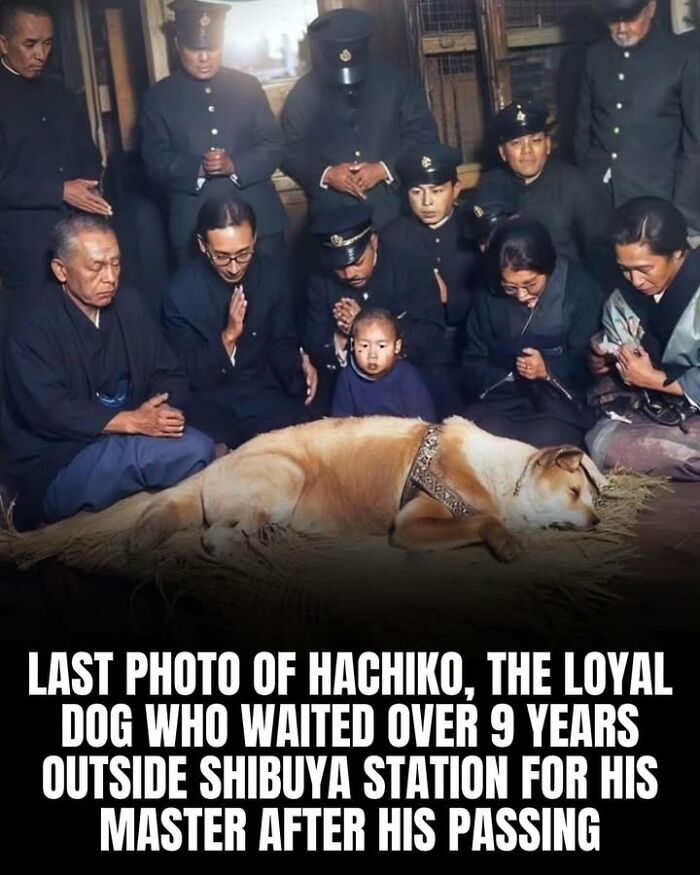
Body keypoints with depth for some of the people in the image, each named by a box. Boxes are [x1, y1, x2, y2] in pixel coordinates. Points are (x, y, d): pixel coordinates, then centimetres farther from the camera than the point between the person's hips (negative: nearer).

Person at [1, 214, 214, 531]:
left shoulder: (128, 303, 7)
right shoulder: (33, 324, -11)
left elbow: (169, 375, 7)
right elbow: (47, 410, -20)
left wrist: (162, 410, -16)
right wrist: (132, 421, -23)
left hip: (126, 440, 6)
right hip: (54, 465, -6)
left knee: (197, 446, -26)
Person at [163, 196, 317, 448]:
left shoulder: (273, 273, -3)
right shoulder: (181, 292, -11)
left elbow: (282, 342, 9)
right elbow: (189, 376, -7)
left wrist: (300, 365, -14)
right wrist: (228, 336, -24)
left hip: (265, 392, 3)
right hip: (208, 400, -2)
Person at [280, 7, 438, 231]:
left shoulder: (397, 80, 4)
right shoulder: (303, 92, 4)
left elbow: (424, 135, 3)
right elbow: (289, 151, 3)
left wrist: (385, 169, -12)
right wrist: (324, 174, -15)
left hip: (395, 212, 1)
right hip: (333, 218, 0)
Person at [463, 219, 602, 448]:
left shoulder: (579, 289, -3)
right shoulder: (490, 295, 5)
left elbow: (585, 361, -3)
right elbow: (473, 362, 10)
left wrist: (548, 370, -22)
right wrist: (510, 375, -9)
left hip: (561, 401, -2)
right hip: (502, 397, 2)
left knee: (546, 442, -33)